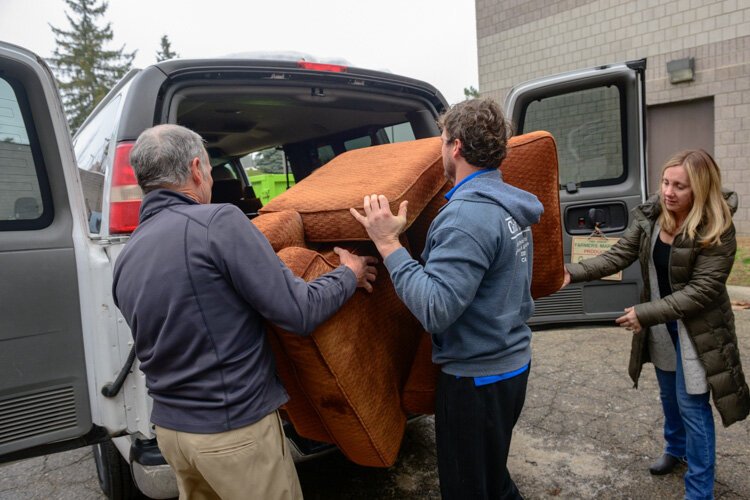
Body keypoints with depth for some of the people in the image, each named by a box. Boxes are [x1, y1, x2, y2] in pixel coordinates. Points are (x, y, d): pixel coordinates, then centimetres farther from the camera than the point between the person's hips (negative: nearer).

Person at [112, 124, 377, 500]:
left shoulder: (125, 259, 3)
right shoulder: (218, 222, -19)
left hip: (169, 427, 7)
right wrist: (349, 275, -2)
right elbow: (299, 312, -20)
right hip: (235, 430, -7)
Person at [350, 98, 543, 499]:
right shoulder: (507, 204, 6)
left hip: (476, 378, -10)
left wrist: (388, 244, -25)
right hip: (512, 362, 10)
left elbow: (434, 308, -32)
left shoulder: (468, 215, -26)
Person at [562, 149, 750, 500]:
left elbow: (702, 290, -25)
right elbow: (618, 256, -12)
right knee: (669, 396, 24)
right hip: (660, 325, 6)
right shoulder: (649, 216, -7)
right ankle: (676, 449, 51)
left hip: (697, 330, -6)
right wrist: (573, 273, -27)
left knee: (692, 406, 2)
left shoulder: (717, 230, -23)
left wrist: (645, 312, -29)